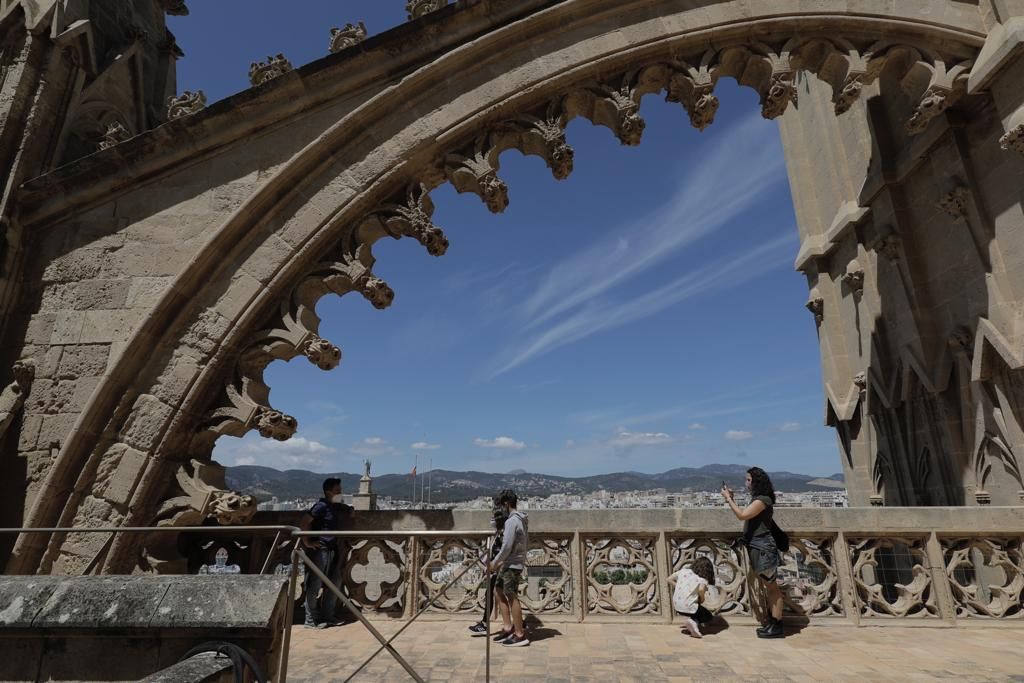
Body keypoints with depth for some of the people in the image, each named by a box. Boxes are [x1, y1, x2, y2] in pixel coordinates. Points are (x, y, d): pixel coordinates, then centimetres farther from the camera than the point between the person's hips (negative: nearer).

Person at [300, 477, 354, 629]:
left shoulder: (337, 507, 11)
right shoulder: (322, 506, -13)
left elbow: (350, 512, 32)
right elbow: (304, 522, -22)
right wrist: (307, 542, -18)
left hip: (332, 549, 9)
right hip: (319, 550, -9)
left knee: (334, 583, 13)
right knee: (314, 585, -1)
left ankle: (327, 616, 24)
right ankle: (311, 620, 9)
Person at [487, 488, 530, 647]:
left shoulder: (512, 521, -18)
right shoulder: (522, 520, 11)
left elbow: (507, 546, -22)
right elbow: (526, 543, 17)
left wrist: (494, 562, -9)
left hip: (512, 564, -10)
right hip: (510, 563, 10)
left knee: (512, 598, -1)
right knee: (499, 592, 16)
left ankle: (520, 635, 8)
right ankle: (508, 628, 20)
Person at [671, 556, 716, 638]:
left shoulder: (683, 571, 3)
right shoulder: (703, 579, -9)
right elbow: (701, 589, -30)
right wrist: (702, 599, -10)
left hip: (676, 606, 4)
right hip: (689, 608, -3)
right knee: (708, 617, 21)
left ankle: (688, 618, 21)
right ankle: (693, 621, -4)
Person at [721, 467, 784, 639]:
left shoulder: (763, 499, -17)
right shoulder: (757, 499, 14)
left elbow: (742, 515, -23)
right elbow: (745, 516, 13)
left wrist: (728, 499, -15)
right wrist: (732, 499, 7)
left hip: (763, 547, -10)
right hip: (756, 547, 10)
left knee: (771, 586, -2)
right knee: (768, 586, 16)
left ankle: (777, 626, 5)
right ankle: (772, 621, 25)